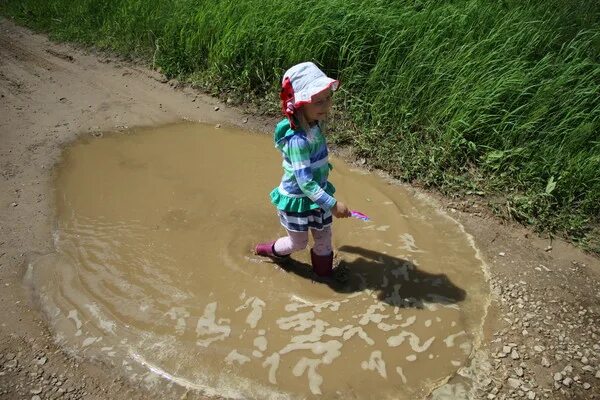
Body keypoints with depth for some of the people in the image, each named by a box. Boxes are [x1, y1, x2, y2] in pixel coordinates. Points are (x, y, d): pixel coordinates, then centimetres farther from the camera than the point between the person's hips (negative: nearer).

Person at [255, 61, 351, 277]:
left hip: (316, 194, 7)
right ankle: (270, 250, 46)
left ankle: (324, 274, 43)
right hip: (297, 199, -7)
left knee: (324, 237, 20)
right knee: (298, 243, 17)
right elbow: (305, 181, -33)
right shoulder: (297, 140, -34)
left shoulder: (315, 126, -9)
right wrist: (333, 204, -33)